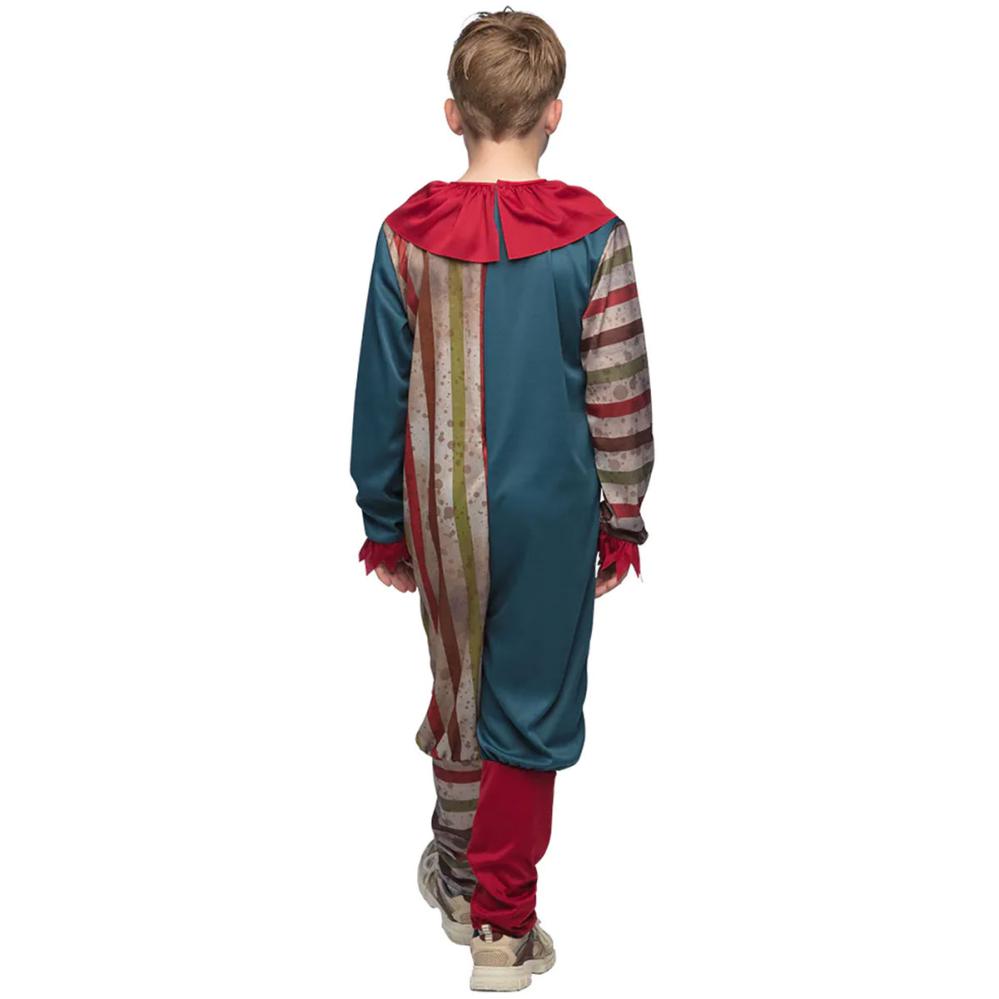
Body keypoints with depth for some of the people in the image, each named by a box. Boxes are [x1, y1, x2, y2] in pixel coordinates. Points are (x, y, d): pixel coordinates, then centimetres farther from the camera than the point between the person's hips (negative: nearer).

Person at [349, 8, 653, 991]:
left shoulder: (406, 235, -6)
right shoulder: (591, 236, -11)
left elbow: (380, 395, -1)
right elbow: (619, 399, -7)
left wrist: (384, 523, 9)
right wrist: (622, 521, 5)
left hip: (442, 506, 2)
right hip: (549, 511, -2)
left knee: (457, 683, 21)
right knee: (529, 709, 9)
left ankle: (456, 874, 39)